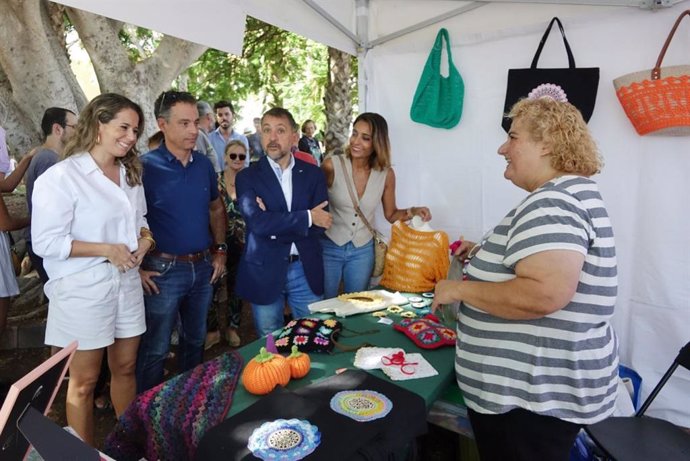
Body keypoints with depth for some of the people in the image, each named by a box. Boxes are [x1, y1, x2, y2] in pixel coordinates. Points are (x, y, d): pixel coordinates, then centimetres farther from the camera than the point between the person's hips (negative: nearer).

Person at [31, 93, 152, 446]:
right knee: (84, 381, 10)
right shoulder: (61, 176, -14)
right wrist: (106, 250, -20)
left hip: (127, 282, 6)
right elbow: (45, 242, -16)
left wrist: (145, 238, -4)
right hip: (84, 289, -6)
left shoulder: (130, 173, 9)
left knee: (125, 368, 18)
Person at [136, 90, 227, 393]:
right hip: (163, 271, -5)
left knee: (195, 341, 21)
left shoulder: (204, 164, 3)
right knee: (155, 349, 8)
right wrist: (136, 267, -13)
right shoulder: (145, 166, -13)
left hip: (203, 268, 6)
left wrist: (220, 250, 9)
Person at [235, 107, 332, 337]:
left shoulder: (312, 173, 2)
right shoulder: (247, 177, -4)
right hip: (265, 272, -1)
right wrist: (307, 217, -17)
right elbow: (257, 222, -20)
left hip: (306, 270, 2)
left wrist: (274, 225, -17)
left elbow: (320, 225, -6)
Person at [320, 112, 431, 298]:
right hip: (328, 247, -2)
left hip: (362, 251, 2)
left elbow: (390, 214, 5)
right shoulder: (332, 165, -16)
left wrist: (412, 211, -12)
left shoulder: (386, 174, -7)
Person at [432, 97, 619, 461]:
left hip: (534, 394, -10)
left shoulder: (551, 203, -23)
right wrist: (486, 256, 11)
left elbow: (546, 294, -36)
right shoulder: (571, 193, 11)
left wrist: (460, 289, -24)